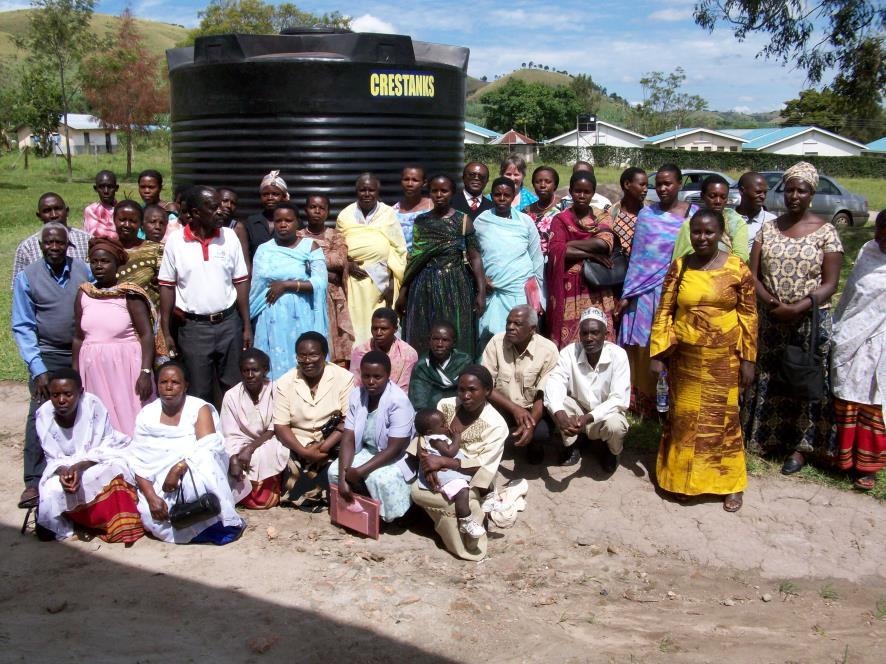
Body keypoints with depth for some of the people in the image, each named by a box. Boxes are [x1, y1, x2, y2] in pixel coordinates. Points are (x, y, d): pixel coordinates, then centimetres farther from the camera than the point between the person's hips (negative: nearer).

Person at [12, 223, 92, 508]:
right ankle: (34, 482, -5)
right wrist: (38, 369, -10)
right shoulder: (27, 278, -1)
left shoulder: (85, 271, 2)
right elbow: (22, 327, -2)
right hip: (48, 356, -2)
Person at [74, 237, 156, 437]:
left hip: (125, 366, -4)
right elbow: (78, 337, 13)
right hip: (93, 369, 4)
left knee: (129, 420, -3)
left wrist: (145, 372, -17)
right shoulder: (84, 294, 7)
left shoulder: (129, 294, -6)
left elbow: (147, 334, -9)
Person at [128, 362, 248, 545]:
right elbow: (138, 462, 0)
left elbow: (208, 450, -15)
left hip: (196, 478, -2)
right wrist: (151, 497, -15)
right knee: (152, 517, -28)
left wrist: (179, 468, -28)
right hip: (160, 485, 2)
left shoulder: (200, 409, -1)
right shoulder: (146, 414, 6)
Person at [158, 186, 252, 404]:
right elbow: (167, 286, 0)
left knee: (234, 386, 8)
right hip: (193, 326, -1)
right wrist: (166, 332, -1)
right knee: (199, 392, 7)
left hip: (228, 322, 1)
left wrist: (247, 326, 1)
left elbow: (241, 282, 3)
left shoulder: (229, 237, -1)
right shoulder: (175, 241, -5)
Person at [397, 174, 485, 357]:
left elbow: (474, 257, -3)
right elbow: (413, 259, 11)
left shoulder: (463, 220, 1)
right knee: (422, 341, 4)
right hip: (425, 288, 2)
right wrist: (403, 291, 9)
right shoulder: (420, 221, 9)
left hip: (455, 287, -2)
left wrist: (481, 291, -11)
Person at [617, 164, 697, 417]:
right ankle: (641, 400, 12)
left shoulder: (694, 215, 3)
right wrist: (627, 294, 2)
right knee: (643, 349, 2)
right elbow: (637, 257, 6)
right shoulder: (646, 214, 6)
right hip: (645, 294, 1)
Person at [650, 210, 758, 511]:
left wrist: (748, 359, -2)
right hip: (685, 357, 2)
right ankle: (681, 477, 24)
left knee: (723, 418, 5)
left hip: (724, 359, -1)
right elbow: (664, 312, 2)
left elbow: (749, 316, 0)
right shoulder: (679, 267, 1)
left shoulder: (738, 268, -3)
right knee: (684, 417, 9)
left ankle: (730, 483, 19)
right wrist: (657, 354, -3)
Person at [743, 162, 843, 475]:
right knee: (766, 379, 9)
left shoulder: (825, 231, -4)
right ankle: (762, 437, 24)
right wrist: (770, 302, -16)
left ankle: (800, 446, 18)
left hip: (810, 322, -3)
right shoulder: (768, 228, 5)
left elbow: (830, 284, -7)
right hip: (769, 320, 3)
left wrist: (797, 308, -20)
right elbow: (752, 274, 2)